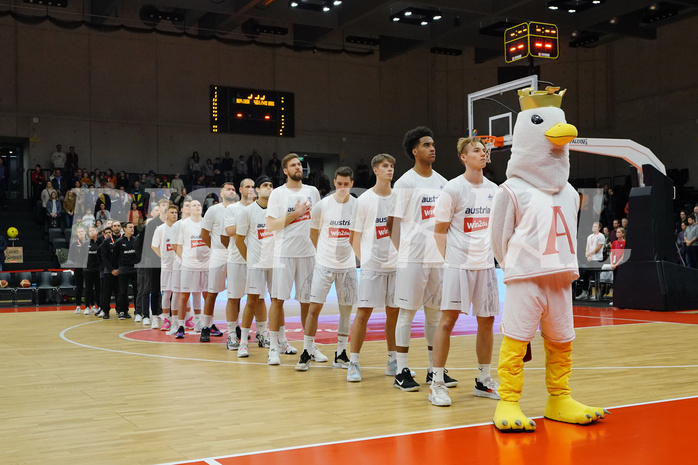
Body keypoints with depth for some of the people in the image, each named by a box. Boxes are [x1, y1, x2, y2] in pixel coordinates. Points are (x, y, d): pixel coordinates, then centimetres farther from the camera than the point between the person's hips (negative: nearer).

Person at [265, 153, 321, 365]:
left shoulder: (313, 191, 11)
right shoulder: (277, 193, -1)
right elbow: (270, 225, -7)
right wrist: (294, 214, -13)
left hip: (308, 252, 3)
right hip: (284, 253, -3)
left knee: (307, 300, 7)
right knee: (278, 299, -3)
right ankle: (274, 346, 3)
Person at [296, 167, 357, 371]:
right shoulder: (322, 205, -4)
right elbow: (313, 234, 9)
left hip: (347, 266, 2)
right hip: (324, 264, -2)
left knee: (346, 309, 6)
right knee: (314, 308, -5)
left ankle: (341, 354, 17)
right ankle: (307, 352, 5)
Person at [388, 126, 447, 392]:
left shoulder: (442, 182, 13)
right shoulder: (406, 182, -4)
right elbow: (395, 222, -5)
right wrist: (403, 251, -9)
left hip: (439, 257, 6)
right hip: (413, 258, -6)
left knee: (435, 312, 9)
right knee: (407, 312, -1)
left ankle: (434, 369, 18)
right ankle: (401, 372, 5)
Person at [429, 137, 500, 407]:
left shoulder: (493, 190, 10)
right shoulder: (453, 189, -5)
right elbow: (440, 231, -4)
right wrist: (447, 260, -12)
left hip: (485, 264, 6)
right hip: (458, 263, -5)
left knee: (486, 321, 9)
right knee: (448, 320, -7)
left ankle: (484, 381, 22)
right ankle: (437, 384, 0)